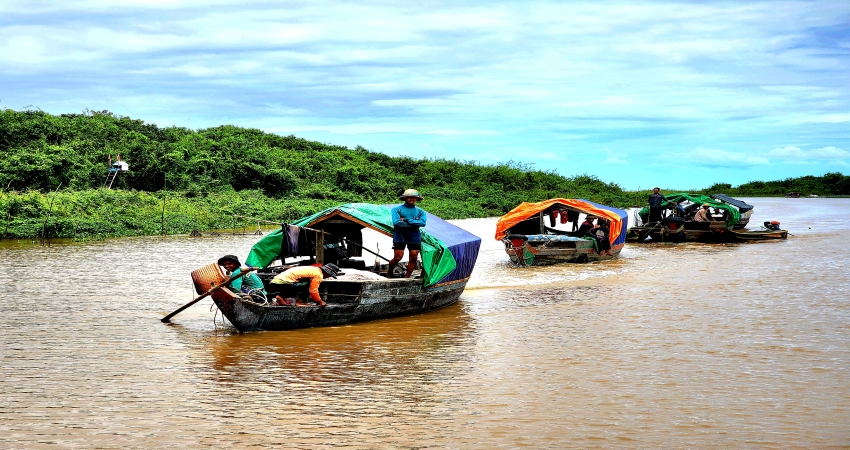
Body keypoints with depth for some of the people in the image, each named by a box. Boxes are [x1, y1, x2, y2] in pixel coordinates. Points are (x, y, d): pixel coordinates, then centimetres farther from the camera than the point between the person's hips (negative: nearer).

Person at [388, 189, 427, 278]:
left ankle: (407, 277, 9)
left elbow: (423, 223, -9)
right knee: (398, 257, -7)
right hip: (400, 236, -3)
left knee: (413, 257, -1)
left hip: (414, 237, 3)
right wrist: (414, 224, -10)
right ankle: (389, 271, 21)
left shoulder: (420, 211, 9)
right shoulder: (397, 209, 0)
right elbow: (396, 222, -15)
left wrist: (406, 220, -14)